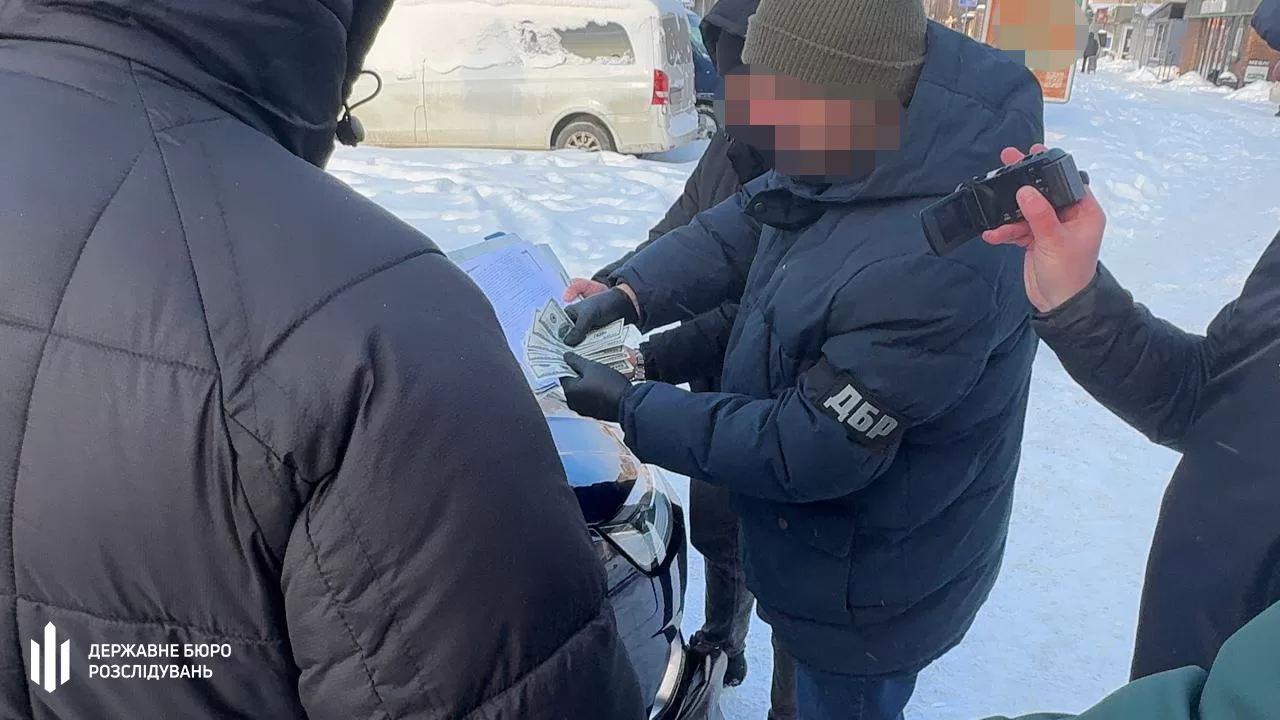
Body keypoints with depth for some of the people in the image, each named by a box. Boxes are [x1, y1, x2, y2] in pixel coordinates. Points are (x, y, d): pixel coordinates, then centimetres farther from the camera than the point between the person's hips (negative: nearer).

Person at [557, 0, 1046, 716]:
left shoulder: (933, 267, -39)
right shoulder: (874, 157, -11)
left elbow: (806, 453, -31)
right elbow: (741, 227, 2)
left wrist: (630, 407, -22)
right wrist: (628, 293, -12)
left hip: (870, 594, -8)